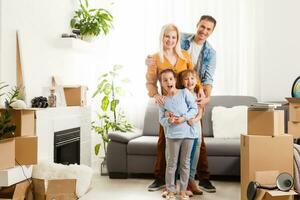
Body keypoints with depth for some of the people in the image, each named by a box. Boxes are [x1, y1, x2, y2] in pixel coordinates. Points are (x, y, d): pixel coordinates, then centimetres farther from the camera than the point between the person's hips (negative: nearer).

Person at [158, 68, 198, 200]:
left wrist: (183, 118, -14)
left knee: (185, 163, 10)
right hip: (172, 135, 0)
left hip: (188, 133, 0)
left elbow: (194, 108, -1)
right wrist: (169, 120, -18)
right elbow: (161, 120, 4)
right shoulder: (163, 100, 4)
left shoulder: (185, 93, 1)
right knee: (171, 164, 5)